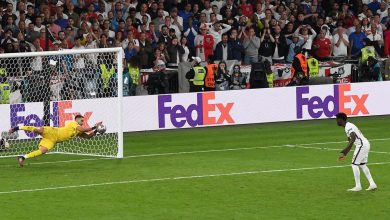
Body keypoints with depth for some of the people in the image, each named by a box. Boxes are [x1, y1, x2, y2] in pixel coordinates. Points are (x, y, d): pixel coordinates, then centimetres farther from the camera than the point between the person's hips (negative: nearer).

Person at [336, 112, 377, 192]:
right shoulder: (349, 126, 18)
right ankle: (372, 184, 14)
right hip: (365, 144, 10)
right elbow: (350, 141, 25)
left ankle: (358, 186, -4)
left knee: (355, 164, -5)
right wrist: (344, 154, 24)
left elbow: (353, 139, -31)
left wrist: (343, 152, -38)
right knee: (362, 164, 16)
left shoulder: (348, 127, -15)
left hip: (362, 145, -10)